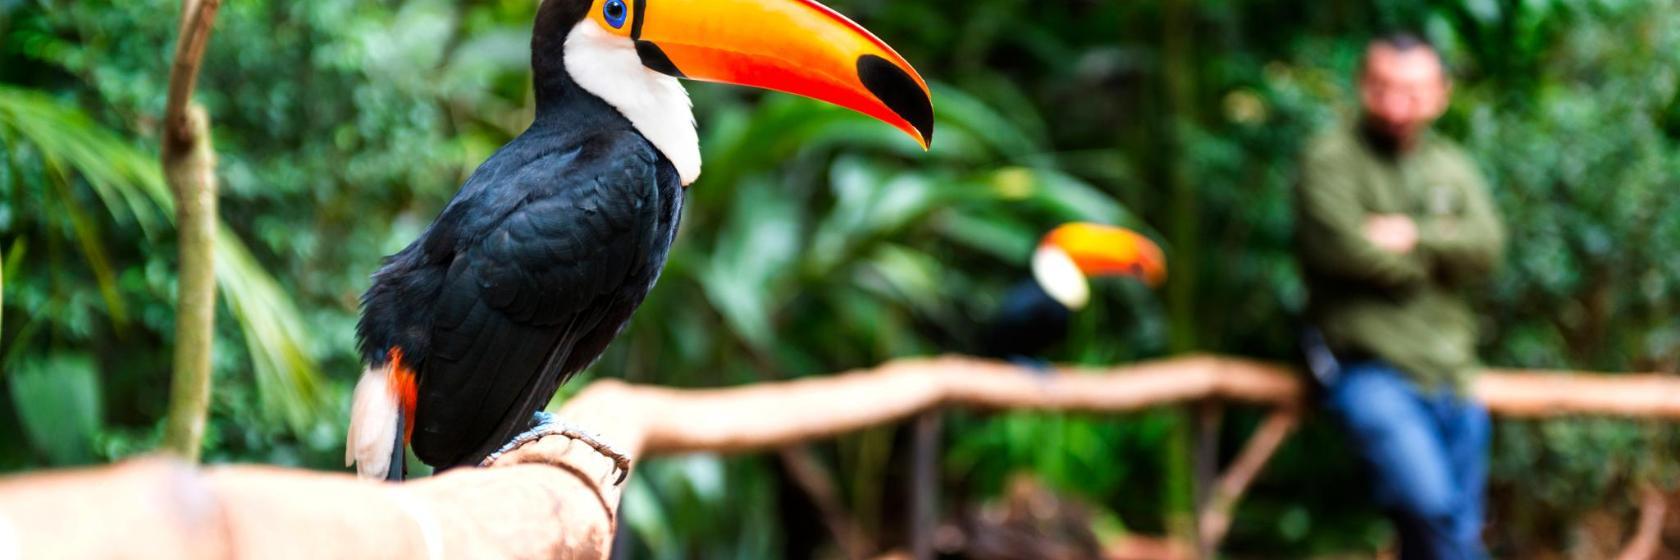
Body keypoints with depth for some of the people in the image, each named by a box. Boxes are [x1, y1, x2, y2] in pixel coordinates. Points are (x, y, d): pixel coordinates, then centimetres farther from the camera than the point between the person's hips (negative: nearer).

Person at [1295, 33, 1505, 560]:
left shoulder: (1452, 166, 17)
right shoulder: (1331, 157, -1)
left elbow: (1485, 247, 2)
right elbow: (1342, 245, -16)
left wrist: (1413, 235, -14)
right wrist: (1437, 254, -1)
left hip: (1451, 373, 6)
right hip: (1369, 370, -6)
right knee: (1432, 506, -26)